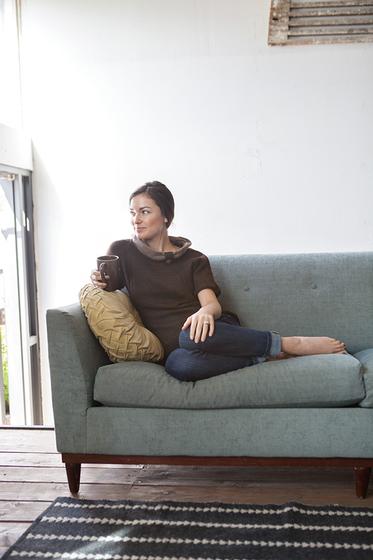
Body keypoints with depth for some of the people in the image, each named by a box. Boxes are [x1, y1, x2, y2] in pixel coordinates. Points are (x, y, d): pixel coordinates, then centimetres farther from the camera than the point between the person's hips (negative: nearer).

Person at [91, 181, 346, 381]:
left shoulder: (194, 260, 9)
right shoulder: (122, 251, 11)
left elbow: (214, 304, -3)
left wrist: (205, 312, -29)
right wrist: (98, 279, -3)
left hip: (217, 330, 0)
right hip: (173, 347, 0)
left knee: (194, 336, -41)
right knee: (178, 365, -40)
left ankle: (285, 344, -22)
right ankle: (265, 357, -23)